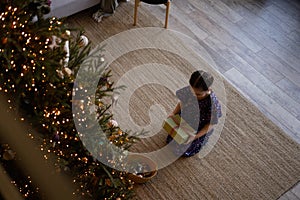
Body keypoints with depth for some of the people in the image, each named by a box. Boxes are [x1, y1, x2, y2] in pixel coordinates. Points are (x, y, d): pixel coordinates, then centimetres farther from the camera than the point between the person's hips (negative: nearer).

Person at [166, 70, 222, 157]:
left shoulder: (213, 104, -38)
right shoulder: (188, 90, -26)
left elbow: (210, 125, -23)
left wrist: (195, 136, -29)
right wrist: (173, 113, -18)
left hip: (200, 130, -4)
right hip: (185, 122, 5)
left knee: (185, 152, 4)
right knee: (169, 140, 13)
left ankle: (203, 138, 26)